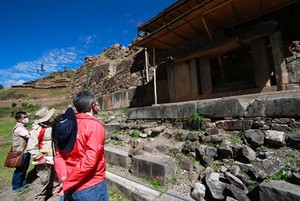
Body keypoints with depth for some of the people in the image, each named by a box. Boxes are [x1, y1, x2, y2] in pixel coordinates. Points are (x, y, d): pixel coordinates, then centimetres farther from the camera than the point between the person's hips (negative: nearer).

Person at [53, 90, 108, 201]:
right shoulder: (95, 125, -21)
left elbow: (59, 155, 0)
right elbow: (90, 161, -25)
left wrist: (63, 178, -9)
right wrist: (67, 185, -14)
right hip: (91, 187, -5)